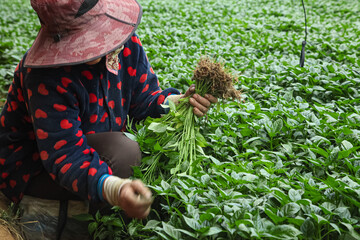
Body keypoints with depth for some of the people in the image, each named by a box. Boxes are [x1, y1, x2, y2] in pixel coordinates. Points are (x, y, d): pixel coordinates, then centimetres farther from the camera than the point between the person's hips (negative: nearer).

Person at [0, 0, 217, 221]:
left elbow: (144, 97, -3)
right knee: (124, 153, -32)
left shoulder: (126, 43, -13)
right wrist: (113, 189, -56)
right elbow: (65, 156, -37)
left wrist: (178, 102, -25)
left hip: (96, 146, 7)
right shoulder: (48, 79, -33)